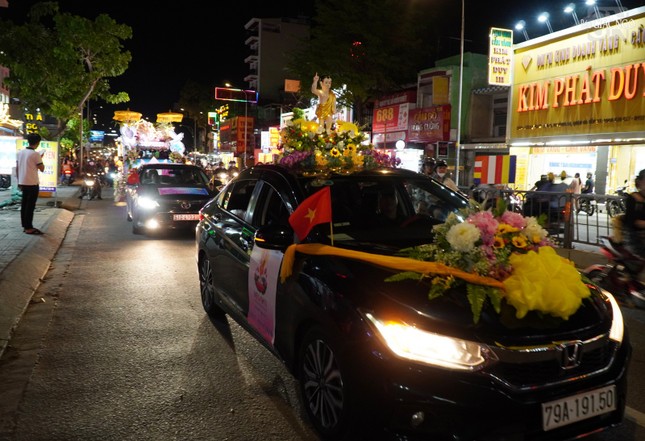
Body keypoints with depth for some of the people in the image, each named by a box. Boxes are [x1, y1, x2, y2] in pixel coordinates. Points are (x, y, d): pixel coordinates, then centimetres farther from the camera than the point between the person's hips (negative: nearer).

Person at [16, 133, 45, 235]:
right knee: (30, 206, -4)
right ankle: (29, 228, -2)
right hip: (32, 183, -7)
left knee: (24, 205, 12)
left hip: (23, 183, 7)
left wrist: (19, 182, 17)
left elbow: (17, 168, 11)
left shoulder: (20, 152, 8)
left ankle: (25, 226, 17)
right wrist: (40, 159, 6)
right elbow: (42, 169, -10)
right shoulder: (35, 154, -13)